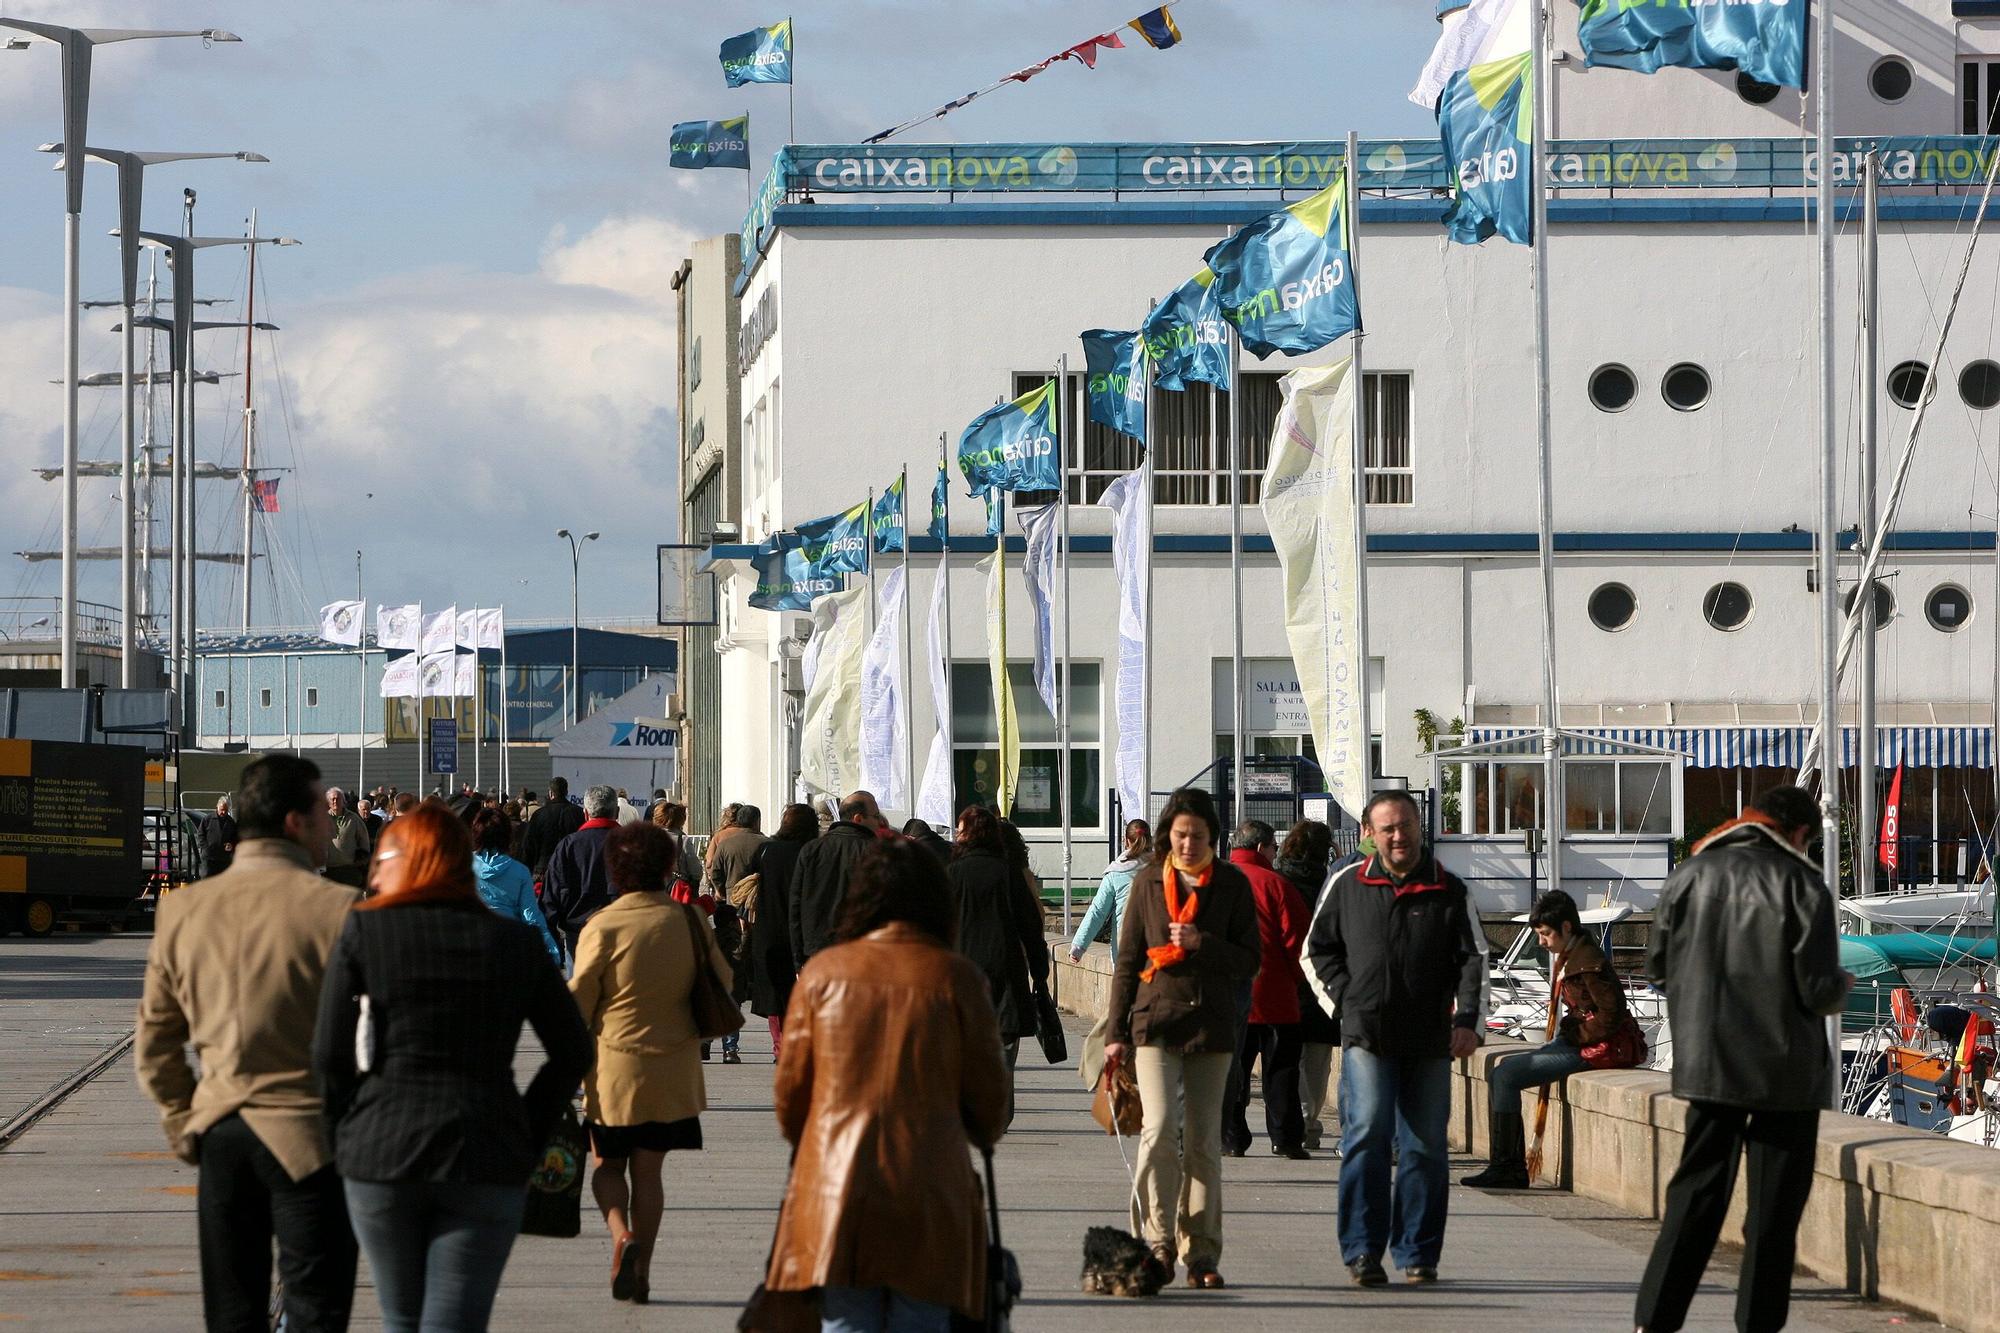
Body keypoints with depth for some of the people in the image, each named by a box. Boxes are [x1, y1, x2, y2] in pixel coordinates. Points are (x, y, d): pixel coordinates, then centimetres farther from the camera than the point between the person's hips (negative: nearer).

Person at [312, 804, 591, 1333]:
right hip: (486, 1160, 1)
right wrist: (528, 1136, 12)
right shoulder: (517, 942, 5)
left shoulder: (364, 930, -1)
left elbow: (330, 1053, -4)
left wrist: (342, 1138, 9)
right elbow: (573, 1052, 7)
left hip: (381, 1151, -1)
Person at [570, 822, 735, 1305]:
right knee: (648, 1169, 12)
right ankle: (640, 1270, 11)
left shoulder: (602, 927, -13)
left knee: (607, 1164, 13)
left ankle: (622, 1233, -13)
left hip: (615, 1065, -3)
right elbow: (722, 981, 8)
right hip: (673, 1069, 3)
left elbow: (579, 1002, -7)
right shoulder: (690, 921, -4)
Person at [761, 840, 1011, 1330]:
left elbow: (790, 1091, 10)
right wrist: (984, 1134, 27)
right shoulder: (955, 976, -2)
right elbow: (988, 1093, 4)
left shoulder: (823, 972, 3)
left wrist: (806, 1146, 30)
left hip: (835, 1183, 2)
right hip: (929, 1193, -2)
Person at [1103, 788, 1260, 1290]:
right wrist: (1116, 1032, 3)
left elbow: (1249, 960, 2)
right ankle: (1158, 1240, -5)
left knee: (1203, 1143, 4)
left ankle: (1200, 1253, 10)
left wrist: (1202, 943, -15)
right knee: (1159, 1130, -16)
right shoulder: (1148, 881, 5)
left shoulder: (1232, 884, 4)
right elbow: (1127, 960, 7)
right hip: (1155, 1022, -1)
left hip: (1211, 1025, 1)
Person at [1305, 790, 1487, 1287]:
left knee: (1425, 1145, 4)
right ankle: (1362, 1249, -12)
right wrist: (1345, 999, 4)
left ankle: (1417, 1252, 12)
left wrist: (1467, 1019, -6)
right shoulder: (1347, 886, 8)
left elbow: (1473, 958, 6)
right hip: (1366, 1036, -1)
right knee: (1367, 1134, -15)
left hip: (1429, 1040, 1)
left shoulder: (1448, 890, 7)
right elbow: (1317, 949, 17)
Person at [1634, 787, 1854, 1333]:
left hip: (1706, 1060, 4)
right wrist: (1840, 986, 10)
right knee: (1774, 1202, 6)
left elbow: (1658, 964, 7)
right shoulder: (1801, 885, -11)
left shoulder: (1691, 874, 2)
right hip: (1785, 1064, -4)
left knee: (1696, 1189, 12)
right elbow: (1819, 989, -13)